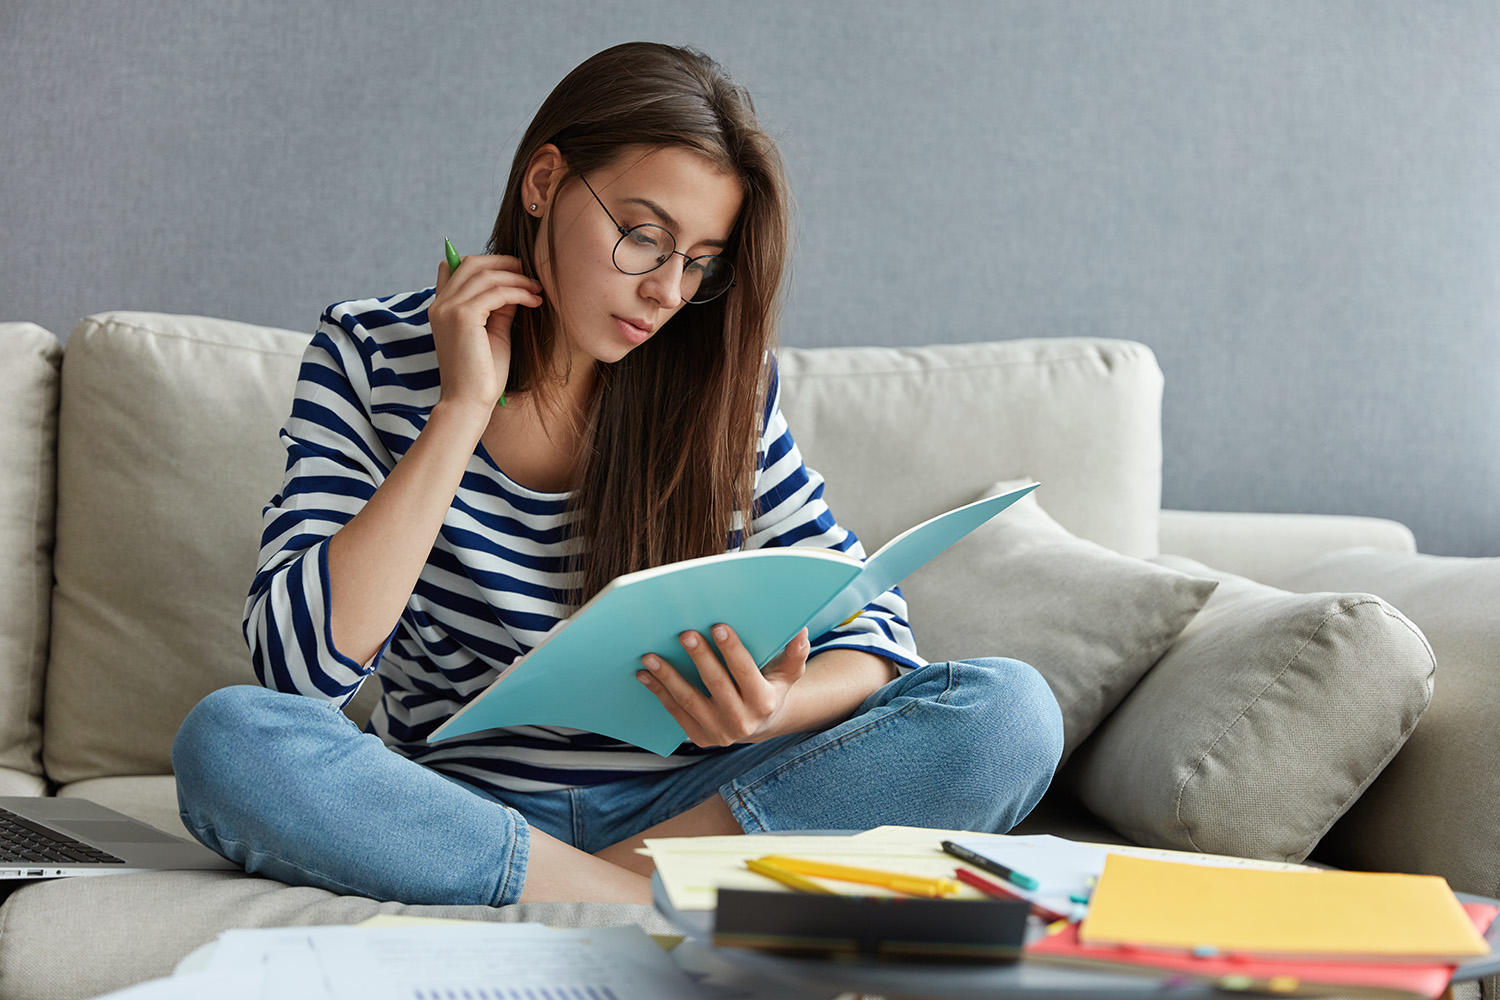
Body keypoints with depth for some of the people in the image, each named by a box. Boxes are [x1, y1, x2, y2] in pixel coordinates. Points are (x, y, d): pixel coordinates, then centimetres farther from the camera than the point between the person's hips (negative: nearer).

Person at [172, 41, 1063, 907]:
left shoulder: (722, 382, 3)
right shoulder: (372, 356, -2)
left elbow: (874, 629, 2)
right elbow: (302, 665, -14)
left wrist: (780, 711, -22)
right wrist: (464, 408, -15)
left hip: (677, 804, 2)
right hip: (458, 812, -1)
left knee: (1010, 711, -20)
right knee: (228, 740, -33)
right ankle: (658, 906, -29)